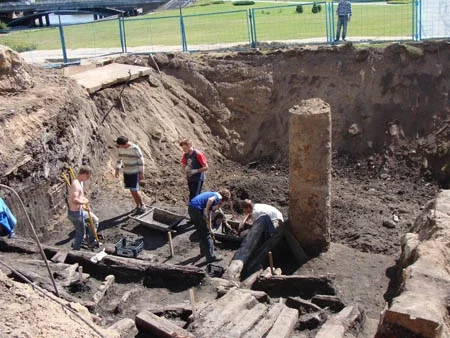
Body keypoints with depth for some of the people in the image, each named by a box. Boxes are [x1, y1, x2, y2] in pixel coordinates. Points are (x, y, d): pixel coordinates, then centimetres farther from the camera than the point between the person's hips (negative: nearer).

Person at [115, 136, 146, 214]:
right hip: (126, 172, 6)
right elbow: (120, 159, 10)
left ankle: (142, 205, 11)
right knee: (131, 190, 8)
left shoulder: (135, 148, -19)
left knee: (135, 190, -9)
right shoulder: (121, 148, 0)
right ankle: (138, 206, 22)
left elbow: (141, 161, -13)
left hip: (135, 172, -6)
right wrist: (117, 169, -1)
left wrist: (141, 173, -13)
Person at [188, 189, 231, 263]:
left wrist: (209, 227, 39)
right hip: (197, 209, -9)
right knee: (206, 233, 0)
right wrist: (206, 211, -15)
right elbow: (210, 200, -24)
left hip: (191, 208, 9)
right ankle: (210, 257, 3)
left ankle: (204, 251, 40)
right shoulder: (219, 197, 2)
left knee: (201, 232, 25)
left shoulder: (213, 194, 28)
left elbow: (209, 212, 34)